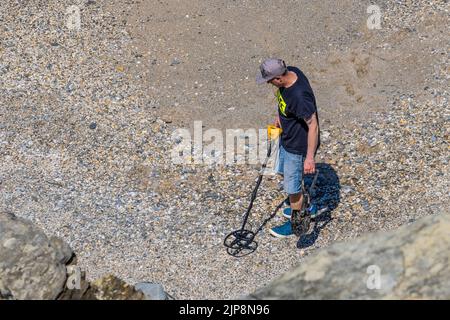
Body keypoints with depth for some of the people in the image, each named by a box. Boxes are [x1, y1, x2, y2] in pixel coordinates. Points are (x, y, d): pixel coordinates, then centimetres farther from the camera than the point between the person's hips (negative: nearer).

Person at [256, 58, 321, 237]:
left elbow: (313, 125, -33)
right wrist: (280, 116, 19)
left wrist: (310, 157, -32)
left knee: (292, 185, 9)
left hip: (298, 145, -9)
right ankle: (298, 206, 51)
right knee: (283, 172, 28)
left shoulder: (299, 96, -38)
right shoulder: (289, 72, -12)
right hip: (286, 137, 9)